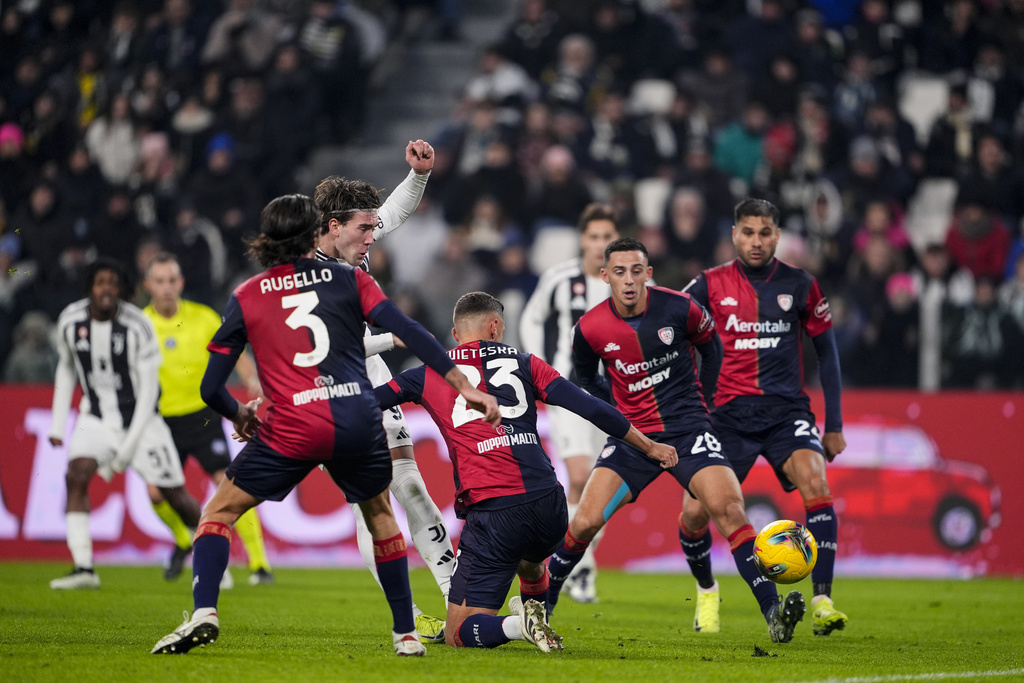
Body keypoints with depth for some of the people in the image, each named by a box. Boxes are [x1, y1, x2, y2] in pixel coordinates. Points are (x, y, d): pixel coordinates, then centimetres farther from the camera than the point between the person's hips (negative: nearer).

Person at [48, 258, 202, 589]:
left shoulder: (137, 326, -19)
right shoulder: (70, 321, -7)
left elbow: (149, 388, -15)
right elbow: (66, 368, 12)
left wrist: (131, 443, -19)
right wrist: (58, 423, 9)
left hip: (140, 418, -3)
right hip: (96, 418, 3)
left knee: (175, 495, -1)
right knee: (76, 476, -21)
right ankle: (83, 568, -22)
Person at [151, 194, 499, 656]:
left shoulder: (245, 298, 9)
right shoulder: (348, 280, 10)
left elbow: (211, 389, 8)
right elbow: (409, 332, -1)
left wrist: (238, 414, 29)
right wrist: (464, 385, 0)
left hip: (292, 429, -2)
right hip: (358, 422, 2)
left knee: (219, 512, 12)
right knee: (380, 515, 26)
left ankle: (203, 613, -9)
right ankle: (406, 634, 26)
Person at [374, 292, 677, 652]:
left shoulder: (428, 375, 12)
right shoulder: (523, 362, 14)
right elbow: (590, 408, 10)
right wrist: (649, 446, 19)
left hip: (491, 511, -3)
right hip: (548, 504, 4)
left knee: (458, 633, 1)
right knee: (529, 560, 42)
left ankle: (519, 625, -24)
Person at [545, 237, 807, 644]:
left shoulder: (678, 308, -11)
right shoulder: (590, 329, -8)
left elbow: (710, 345, 11)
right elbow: (584, 376, 15)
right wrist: (617, 413, 8)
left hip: (687, 427, -1)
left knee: (729, 508, -21)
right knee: (584, 523, -10)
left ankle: (773, 614, -22)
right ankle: (541, 606, 12)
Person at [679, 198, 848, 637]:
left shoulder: (800, 286, 5)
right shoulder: (711, 284, 3)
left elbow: (826, 351, 12)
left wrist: (834, 424, 9)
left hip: (786, 408, 0)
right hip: (729, 412, 0)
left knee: (815, 481, -27)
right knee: (695, 512, -8)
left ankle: (822, 602, -27)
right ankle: (706, 590, 24)